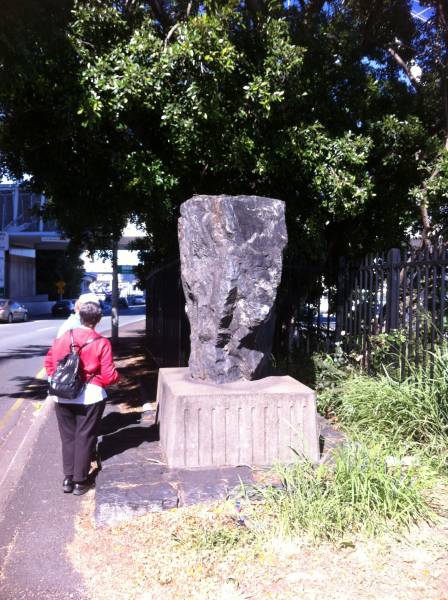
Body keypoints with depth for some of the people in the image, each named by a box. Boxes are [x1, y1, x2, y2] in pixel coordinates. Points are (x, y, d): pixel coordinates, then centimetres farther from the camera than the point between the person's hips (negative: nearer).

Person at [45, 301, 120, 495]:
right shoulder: (101, 343, -11)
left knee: (68, 436, 15)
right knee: (84, 437, 8)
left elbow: (50, 362, 7)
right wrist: (117, 377, 9)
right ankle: (80, 481, 15)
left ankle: (68, 478, 20)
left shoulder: (63, 338, 0)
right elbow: (109, 376, -12)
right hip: (90, 397, -3)